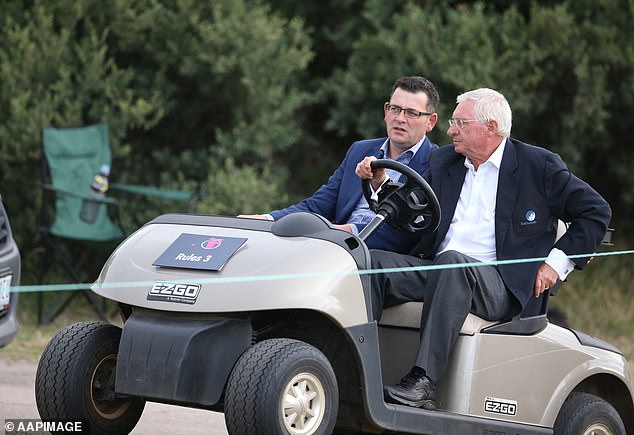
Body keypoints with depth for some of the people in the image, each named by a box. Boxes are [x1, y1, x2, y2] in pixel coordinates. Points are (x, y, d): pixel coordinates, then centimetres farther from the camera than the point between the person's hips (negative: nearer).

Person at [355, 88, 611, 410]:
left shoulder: (539, 166, 5)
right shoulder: (444, 161, 21)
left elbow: (596, 212, 7)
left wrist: (558, 262, -2)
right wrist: (380, 183, 5)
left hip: (502, 285, -5)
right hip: (439, 272, 5)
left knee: (451, 262, -39)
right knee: (373, 262, -21)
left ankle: (423, 383, -46)